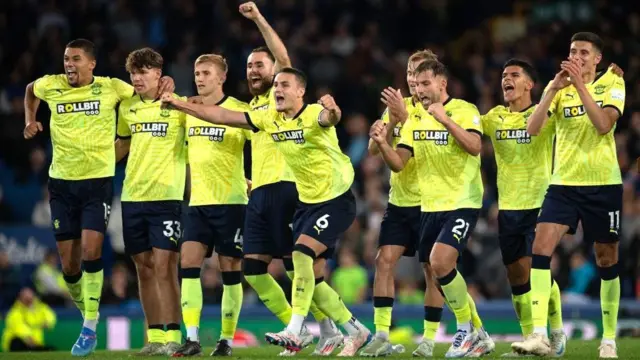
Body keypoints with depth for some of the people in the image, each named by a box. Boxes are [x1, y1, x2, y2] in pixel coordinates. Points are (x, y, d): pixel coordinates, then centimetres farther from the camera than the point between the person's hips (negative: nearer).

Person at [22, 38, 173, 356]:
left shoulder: (111, 88, -5)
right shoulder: (50, 86, 1)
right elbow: (30, 90, 24)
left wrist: (165, 83, -11)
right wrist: (30, 120, 11)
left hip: (98, 182, -3)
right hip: (61, 184, 3)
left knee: (91, 251, -17)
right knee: (69, 265, 3)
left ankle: (90, 329, -11)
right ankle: (86, 310, 27)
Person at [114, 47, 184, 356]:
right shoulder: (127, 108, 10)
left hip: (166, 195, -5)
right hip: (132, 195, 5)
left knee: (164, 265, -10)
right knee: (143, 267, 7)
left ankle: (172, 336, -7)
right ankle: (154, 336, 12)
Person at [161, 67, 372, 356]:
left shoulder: (313, 115, -20)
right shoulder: (270, 118, 0)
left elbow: (329, 118, -44)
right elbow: (223, 116, 3)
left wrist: (332, 111, -67)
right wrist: (180, 105, 0)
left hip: (336, 200, -8)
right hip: (306, 201, 8)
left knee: (302, 254, -25)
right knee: (310, 277, 7)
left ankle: (294, 333, -26)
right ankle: (356, 331, 22)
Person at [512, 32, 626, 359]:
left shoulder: (612, 83, -2)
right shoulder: (559, 86, 5)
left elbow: (604, 124, -19)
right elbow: (533, 129, -7)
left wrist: (580, 85, -22)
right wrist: (554, 88, -17)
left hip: (603, 184, -2)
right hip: (564, 183, 2)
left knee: (606, 260, 5)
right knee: (540, 248, -15)